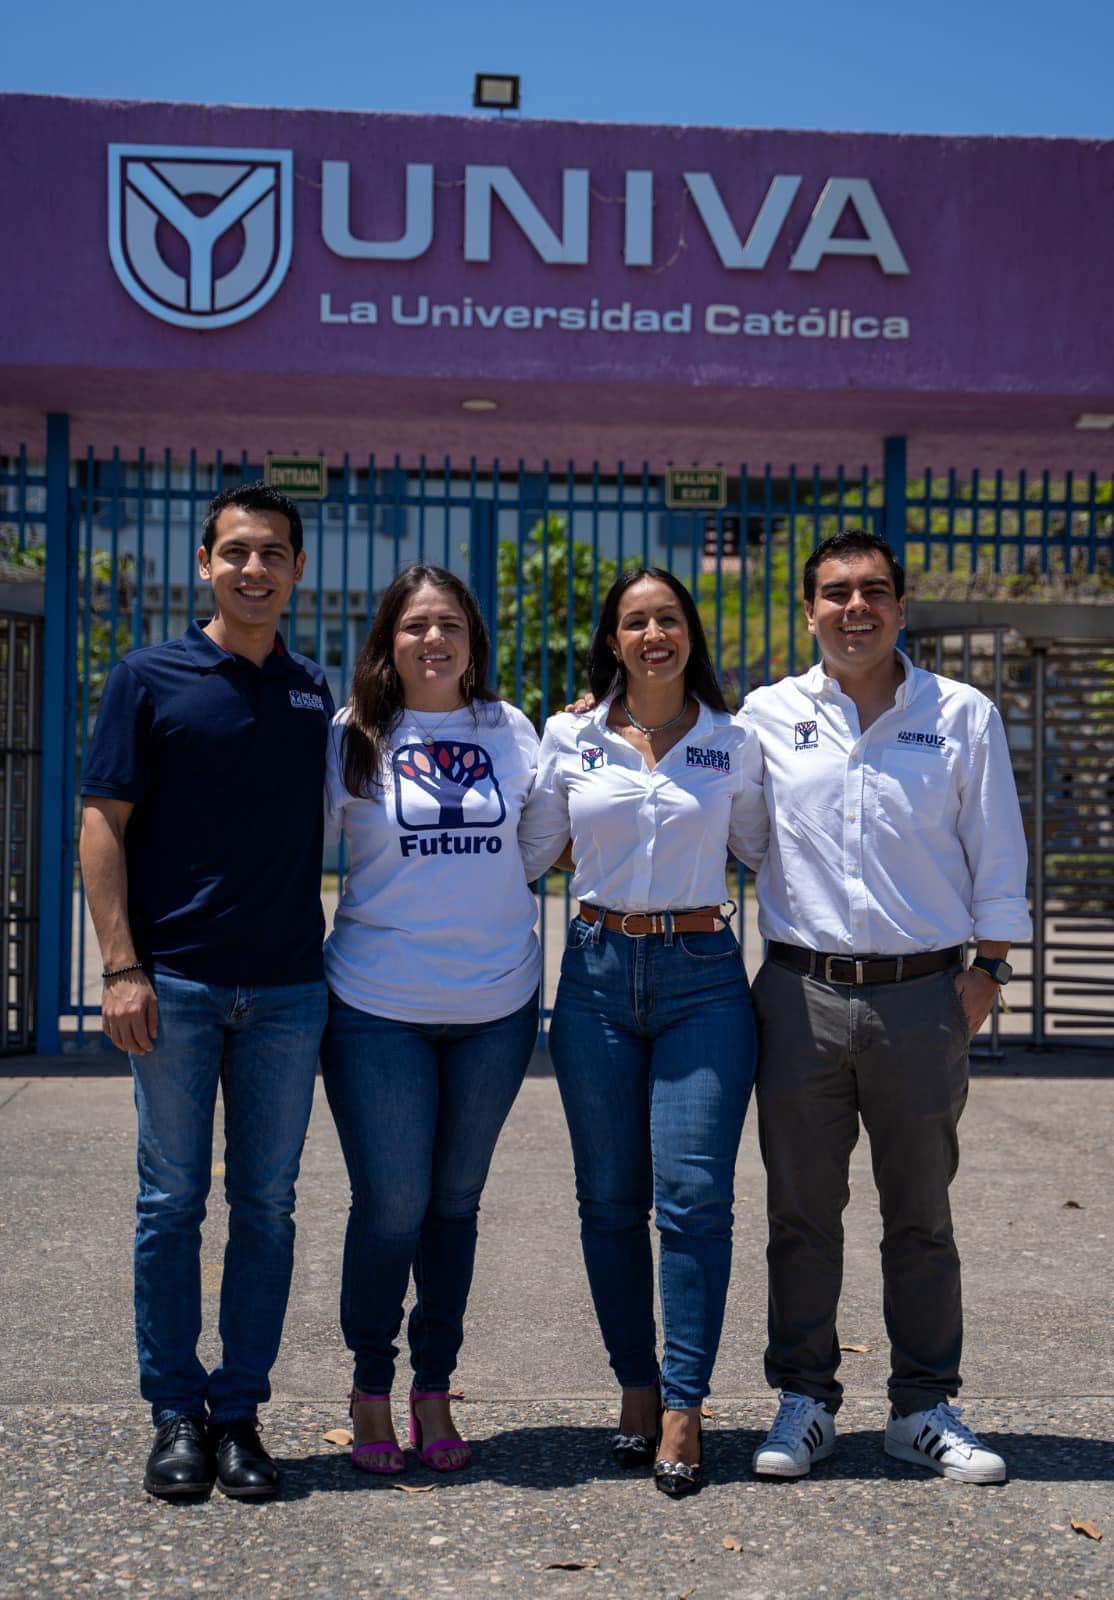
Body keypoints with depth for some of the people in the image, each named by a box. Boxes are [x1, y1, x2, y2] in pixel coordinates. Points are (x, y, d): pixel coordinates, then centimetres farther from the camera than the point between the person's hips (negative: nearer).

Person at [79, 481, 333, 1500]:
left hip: (288, 988, 3)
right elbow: (104, 824, -2)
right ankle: (177, 1414, 16)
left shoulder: (317, 694, 12)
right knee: (171, 1203, 3)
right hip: (176, 983, -3)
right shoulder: (151, 679, 1)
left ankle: (239, 1413, 18)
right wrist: (122, 966, -10)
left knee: (266, 1206, 6)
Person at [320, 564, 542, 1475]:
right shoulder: (351, 738, -1)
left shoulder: (511, 732, 6)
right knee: (391, 1204, 0)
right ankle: (371, 1387, 21)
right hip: (379, 1006, -2)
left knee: (456, 1201, 12)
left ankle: (434, 1390, 26)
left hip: (496, 1003, 2)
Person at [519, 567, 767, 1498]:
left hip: (703, 977, -1)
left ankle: (683, 1407, 1)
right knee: (610, 1198, 7)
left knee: (694, 1195, -8)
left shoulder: (734, 744, 5)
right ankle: (636, 1388, 22)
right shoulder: (570, 738, 6)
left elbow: (766, 851, 16)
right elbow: (523, 853, 12)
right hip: (599, 974, 1)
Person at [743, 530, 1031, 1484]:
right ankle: (804, 1401, 20)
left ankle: (925, 1408, 21)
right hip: (801, 995, 1)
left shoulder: (963, 715, 4)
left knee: (921, 1216, 9)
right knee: (801, 1212, 7)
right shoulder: (766, 716, 5)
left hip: (922, 997, 0)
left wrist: (988, 968, 1)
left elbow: (998, 856, 7)